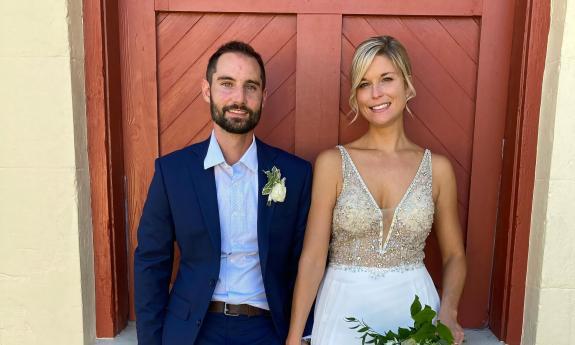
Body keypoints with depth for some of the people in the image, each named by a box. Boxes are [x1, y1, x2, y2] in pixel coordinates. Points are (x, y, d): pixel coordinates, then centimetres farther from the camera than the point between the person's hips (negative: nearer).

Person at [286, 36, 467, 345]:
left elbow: (454, 255, 6)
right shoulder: (332, 163, -7)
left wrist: (448, 313, -10)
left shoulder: (437, 167, -2)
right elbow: (313, 258, -8)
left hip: (413, 308, 2)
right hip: (345, 308, -1)